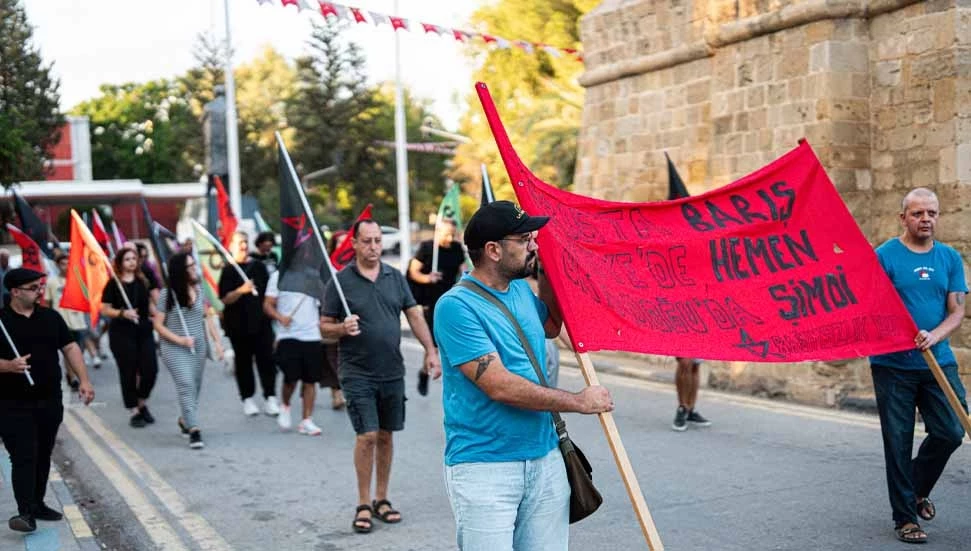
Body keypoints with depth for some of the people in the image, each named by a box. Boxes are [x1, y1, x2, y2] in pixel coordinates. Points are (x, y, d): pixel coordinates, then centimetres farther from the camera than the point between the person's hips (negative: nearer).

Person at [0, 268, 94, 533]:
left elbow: (70, 347, 10)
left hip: (50, 402, 5)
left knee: (43, 456, 13)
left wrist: (83, 380, 1)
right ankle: (26, 513, -10)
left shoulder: (51, 317, 9)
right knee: (23, 457, -10)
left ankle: (37, 504, 26)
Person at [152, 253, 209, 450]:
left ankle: (184, 421, 35)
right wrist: (179, 339, -16)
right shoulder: (167, 294, -8)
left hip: (198, 347, 5)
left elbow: (206, 317, 15)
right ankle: (194, 431, -20)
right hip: (174, 349, -5)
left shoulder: (199, 291, 5)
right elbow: (158, 325, -5)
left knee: (195, 387, 11)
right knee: (186, 385, -17)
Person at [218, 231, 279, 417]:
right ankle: (247, 398, 12)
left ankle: (270, 397, -1)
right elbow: (224, 299, -12)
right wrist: (241, 290, -28)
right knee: (243, 361, 4)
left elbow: (269, 293, 20)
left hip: (261, 322, 3)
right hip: (239, 325, -3)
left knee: (266, 359, -2)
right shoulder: (229, 271, -2)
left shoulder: (259, 267, 11)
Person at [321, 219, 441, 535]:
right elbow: (325, 327, -1)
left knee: (386, 436, 10)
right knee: (367, 436, -7)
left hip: (392, 372, 4)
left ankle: (381, 499, 23)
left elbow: (414, 316, 9)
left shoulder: (395, 277, 7)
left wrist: (431, 351, 0)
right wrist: (343, 328, -22)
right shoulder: (340, 281, -4)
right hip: (358, 374, -4)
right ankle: (363, 505, 7)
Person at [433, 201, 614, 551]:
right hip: (484, 467, -7)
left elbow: (552, 326, 32)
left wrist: (546, 271, 17)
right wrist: (578, 401, -13)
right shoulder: (457, 306, -16)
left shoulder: (520, 289, 9)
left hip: (545, 460, 7)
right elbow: (500, 387, -21)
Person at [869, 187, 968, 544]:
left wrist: (933, 336, -17)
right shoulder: (884, 256, -4)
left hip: (939, 363, 3)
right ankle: (905, 517, 15)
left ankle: (918, 489, 28)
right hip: (893, 365, -3)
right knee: (899, 442, 2)